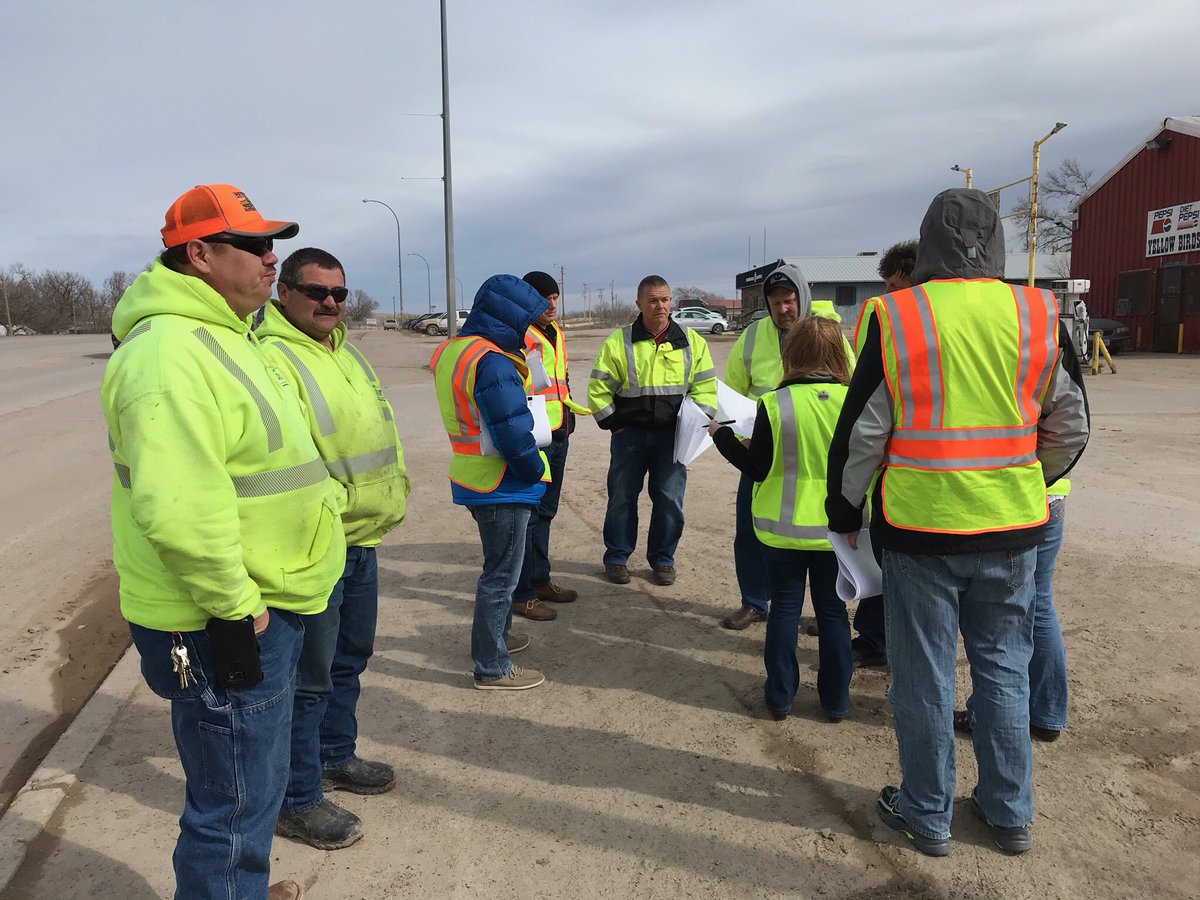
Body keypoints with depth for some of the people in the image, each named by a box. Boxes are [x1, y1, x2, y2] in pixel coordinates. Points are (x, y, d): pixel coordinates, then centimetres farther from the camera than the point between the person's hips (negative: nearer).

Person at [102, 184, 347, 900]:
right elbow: (176, 510, -32)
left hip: (257, 609, 10)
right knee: (236, 806, 6)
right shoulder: (169, 351, -22)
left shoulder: (224, 338, 14)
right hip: (225, 626, -10)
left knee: (251, 787, 27)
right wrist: (234, 607, -22)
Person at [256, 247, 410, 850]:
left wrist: (391, 496, 21)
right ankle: (298, 800, 19)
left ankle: (336, 755, 42)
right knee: (309, 677, 3)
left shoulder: (344, 353, 15)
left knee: (350, 657, 23)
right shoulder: (272, 357, -17)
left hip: (360, 540, 10)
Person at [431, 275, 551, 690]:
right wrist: (536, 472, -10)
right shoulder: (492, 363, -24)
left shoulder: (449, 351, 6)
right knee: (501, 575, 3)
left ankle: (495, 635, 42)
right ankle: (492, 668, 15)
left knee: (499, 566, 25)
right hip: (502, 487, -9)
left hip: (471, 479, 9)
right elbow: (513, 434, -25)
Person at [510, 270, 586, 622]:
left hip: (557, 435, 9)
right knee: (527, 514, -2)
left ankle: (540, 580, 31)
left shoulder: (555, 333, 15)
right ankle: (521, 594, 7)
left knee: (545, 511, 17)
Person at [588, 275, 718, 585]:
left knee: (670, 499, 5)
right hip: (629, 433, -1)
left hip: (673, 434, 1)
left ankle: (662, 558, 21)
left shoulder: (691, 341, 4)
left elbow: (705, 386, 7)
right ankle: (616, 557, 22)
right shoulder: (619, 341, -2)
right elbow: (598, 388, 0)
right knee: (622, 497, 7)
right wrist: (612, 424, -3)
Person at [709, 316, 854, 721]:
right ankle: (835, 700, 24)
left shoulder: (775, 403, -16)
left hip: (783, 527, -1)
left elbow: (757, 469, -9)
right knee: (833, 611, 14)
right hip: (836, 529, 2)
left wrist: (723, 436, 5)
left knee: (784, 608, 12)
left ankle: (780, 697, 20)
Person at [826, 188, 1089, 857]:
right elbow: (1069, 428, 8)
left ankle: (927, 815, 25)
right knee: (1005, 669, 17)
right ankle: (1010, 813, 31)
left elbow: (861, 431, -6)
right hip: (1012, 529, 3)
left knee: (925, 677, 10)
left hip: (920, 526, -3)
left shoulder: (894, 319, -9)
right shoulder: (1038, 316, -1)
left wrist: (845, 510, 7)